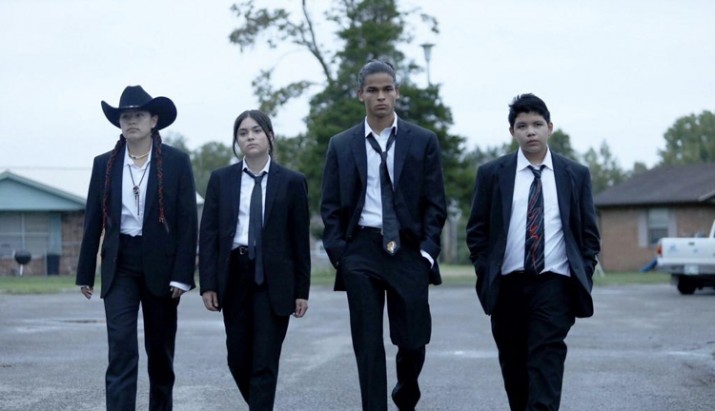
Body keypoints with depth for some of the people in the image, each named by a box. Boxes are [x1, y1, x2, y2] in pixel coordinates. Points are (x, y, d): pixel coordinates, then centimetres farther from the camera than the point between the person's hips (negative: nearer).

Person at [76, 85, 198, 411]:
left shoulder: (176, 162, -1)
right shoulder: (104, 164, 5)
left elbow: (188, 221, -4)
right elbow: (93, 221, 8)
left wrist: (182, 274, -10)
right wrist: (85, 273, 7)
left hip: (160, 264, -1)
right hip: (119, 265, 1)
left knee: (160, 350, 9)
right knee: (121, 349, -9)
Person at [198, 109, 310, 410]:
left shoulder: (292, 182, 2)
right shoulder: (221, 179, 6)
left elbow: (301, 239, 2)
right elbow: (208, 234, 3)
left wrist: (302, 290, -1)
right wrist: (208, 283, -5)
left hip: (273, 279, -2)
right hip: (235, 275, 2)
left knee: (265, 362, -5)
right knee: (238, 359, 9)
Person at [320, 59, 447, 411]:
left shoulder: (423, 142, 6)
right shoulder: (341, 145, 8)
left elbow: (435, 203, 4)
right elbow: (330, 206, 8)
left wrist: (427, 250, -6)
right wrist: (338, 253, -2)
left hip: (408, 250, 0)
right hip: (361, 250, 1)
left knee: (413, 340, 0)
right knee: (368, 345, -2)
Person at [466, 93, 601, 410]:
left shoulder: (576, 175, 7)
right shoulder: (492, 174, 6)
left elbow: (589, 233, 10)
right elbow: (476, 230, 8)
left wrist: (583, 277, 1)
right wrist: (486, 274, 0)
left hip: (555, 285, -1)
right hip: (508, 285, 2)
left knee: (546, 364, -12)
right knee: (513, 366, 10)